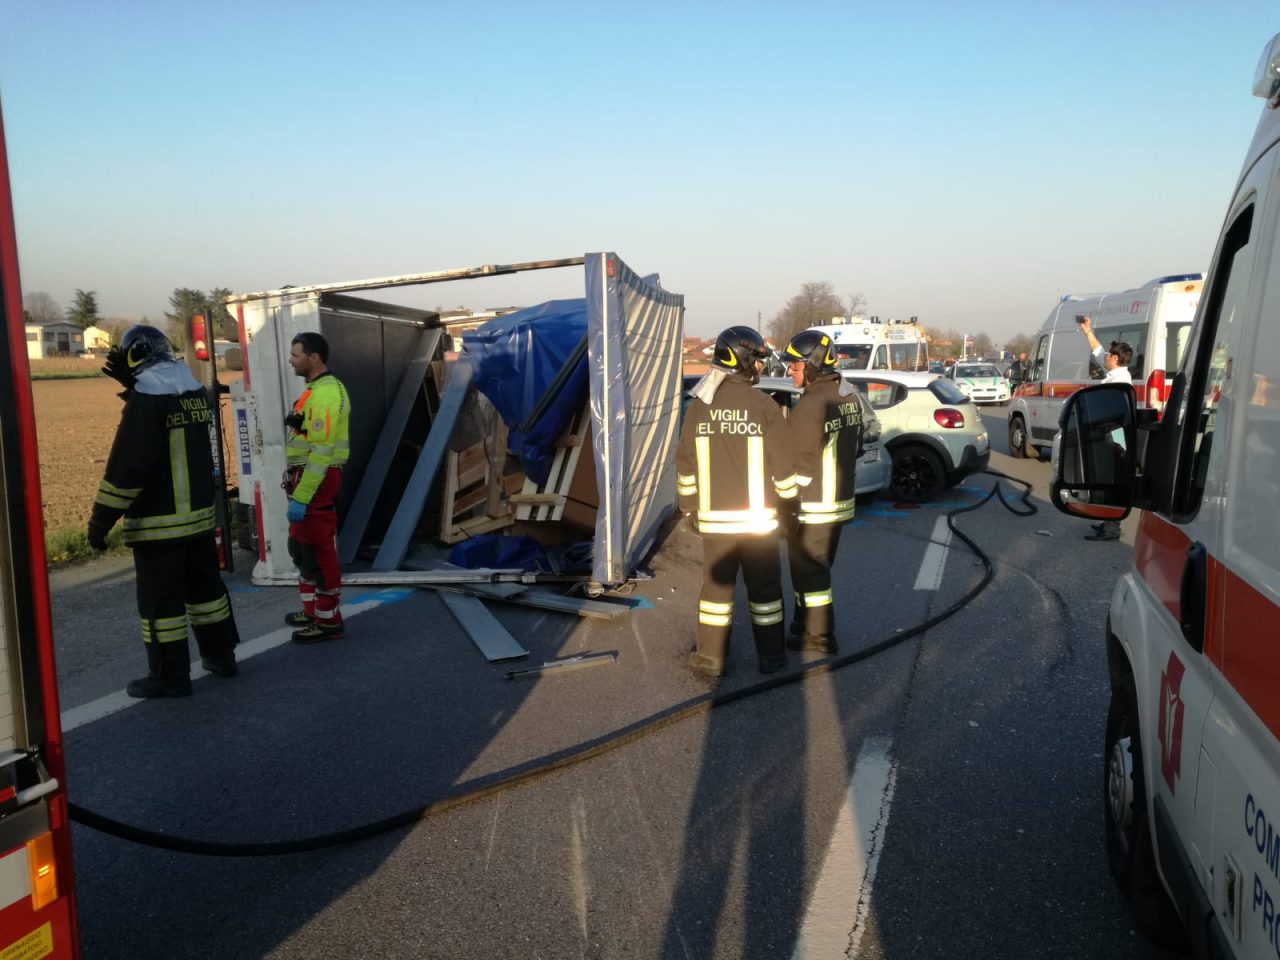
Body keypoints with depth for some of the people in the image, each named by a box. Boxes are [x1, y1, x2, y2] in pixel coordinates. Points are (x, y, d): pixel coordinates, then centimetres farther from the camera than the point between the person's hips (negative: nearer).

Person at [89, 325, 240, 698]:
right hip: (199, 512, 8)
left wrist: (102, 518, -14)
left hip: (159, 520, -8)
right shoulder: (193, 390, 7)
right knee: (204, 584, 18)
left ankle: (170, 676, 9)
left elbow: (127, 465, -20)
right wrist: (132, 382, 23)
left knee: (160, 598, 1)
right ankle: (220, 654, 27)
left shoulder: (145, 397, -16)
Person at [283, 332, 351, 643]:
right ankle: (312, 610, 31)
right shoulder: (315, 390, 15)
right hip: (306, 477, 11)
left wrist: (301, 497, -24)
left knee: (319, 551, -3)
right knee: (301, 547, 19)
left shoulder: (326, 394, -19)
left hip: (317, 482, -11)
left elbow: (322, 452, -24)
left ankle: (329, 621, 7)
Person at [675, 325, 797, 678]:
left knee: (716, 585, 11)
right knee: (764, 586, 11)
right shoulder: (764, 406, -9)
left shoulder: (698, 407, 0)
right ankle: (771, 656, 21)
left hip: (714, 518, 2)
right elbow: (783, 464, -7)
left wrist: (689, 507, 15)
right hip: (758, 517, -2)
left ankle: (710, 657, 15)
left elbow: (685, 464, 4)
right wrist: (790, 503, 6)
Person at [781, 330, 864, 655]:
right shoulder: (850, 395, 6)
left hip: (812, 507, -9)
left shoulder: (813, 404, -22)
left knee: (809, 571, 4)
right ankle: (805, 626, 31)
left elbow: (800, 464, -19)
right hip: (840, 500, 9)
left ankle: (818, 636, 13)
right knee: (815, 567, 19)